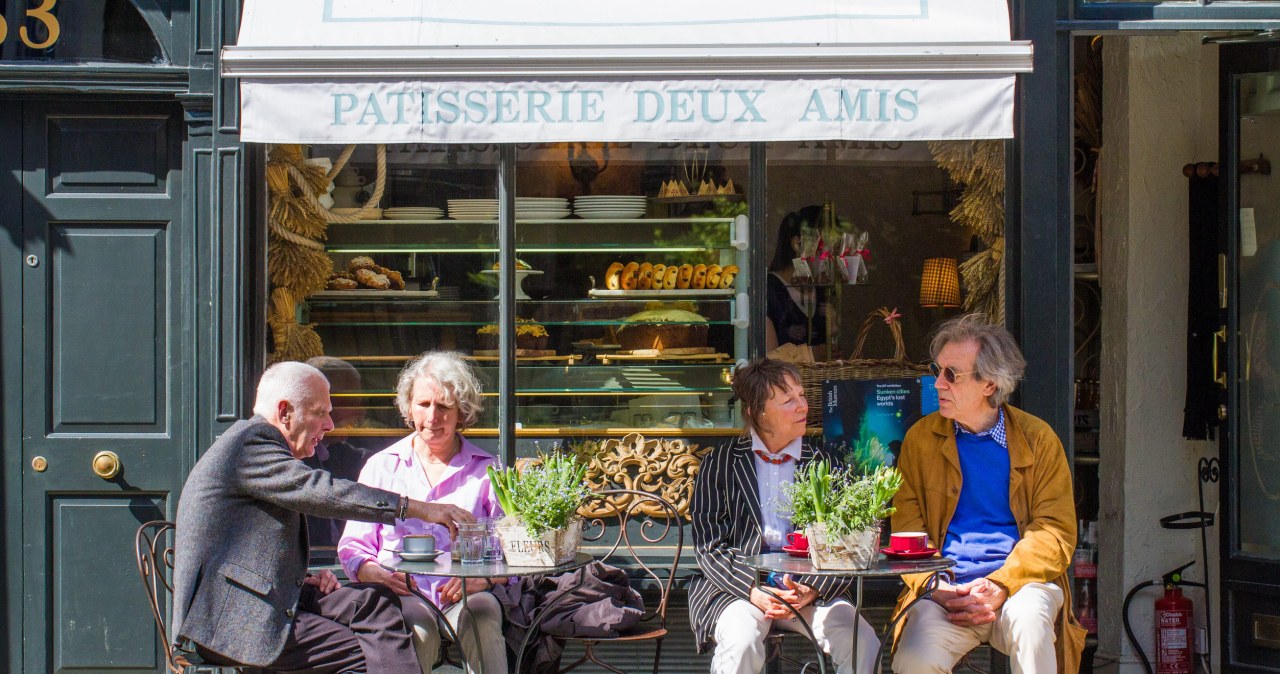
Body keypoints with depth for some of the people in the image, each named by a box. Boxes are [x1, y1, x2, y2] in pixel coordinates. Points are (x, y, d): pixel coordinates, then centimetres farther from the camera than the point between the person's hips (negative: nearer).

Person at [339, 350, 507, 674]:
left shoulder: (487, 470, 14)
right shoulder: (382, 466, 17)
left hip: (464, 596, 0)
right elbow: (353, 547, 12)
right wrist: (380, 575, -12)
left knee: (481, 613, -37)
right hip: (401, 595, 0)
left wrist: (485, 577, -16)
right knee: (417, 623, -36)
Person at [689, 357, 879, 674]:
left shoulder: (820, 464, 10)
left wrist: (810, 592, -16)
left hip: (809, 588, 2)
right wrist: (753, 591, -18)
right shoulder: (721, 463, 5)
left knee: (862, 641, -24)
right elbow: (709, 546, -2)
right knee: (742, 642, -34)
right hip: (735, 585, -2)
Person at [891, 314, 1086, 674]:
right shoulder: (921, 438, 10)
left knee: (1028, 618, -36)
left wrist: (1001, 585, -15)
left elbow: (1056, 531, 1)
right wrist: (936, 588, -14)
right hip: (945, 589, 0)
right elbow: (906, 530, 6)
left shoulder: (1038, 438, 7)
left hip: (1019, 582, 0)